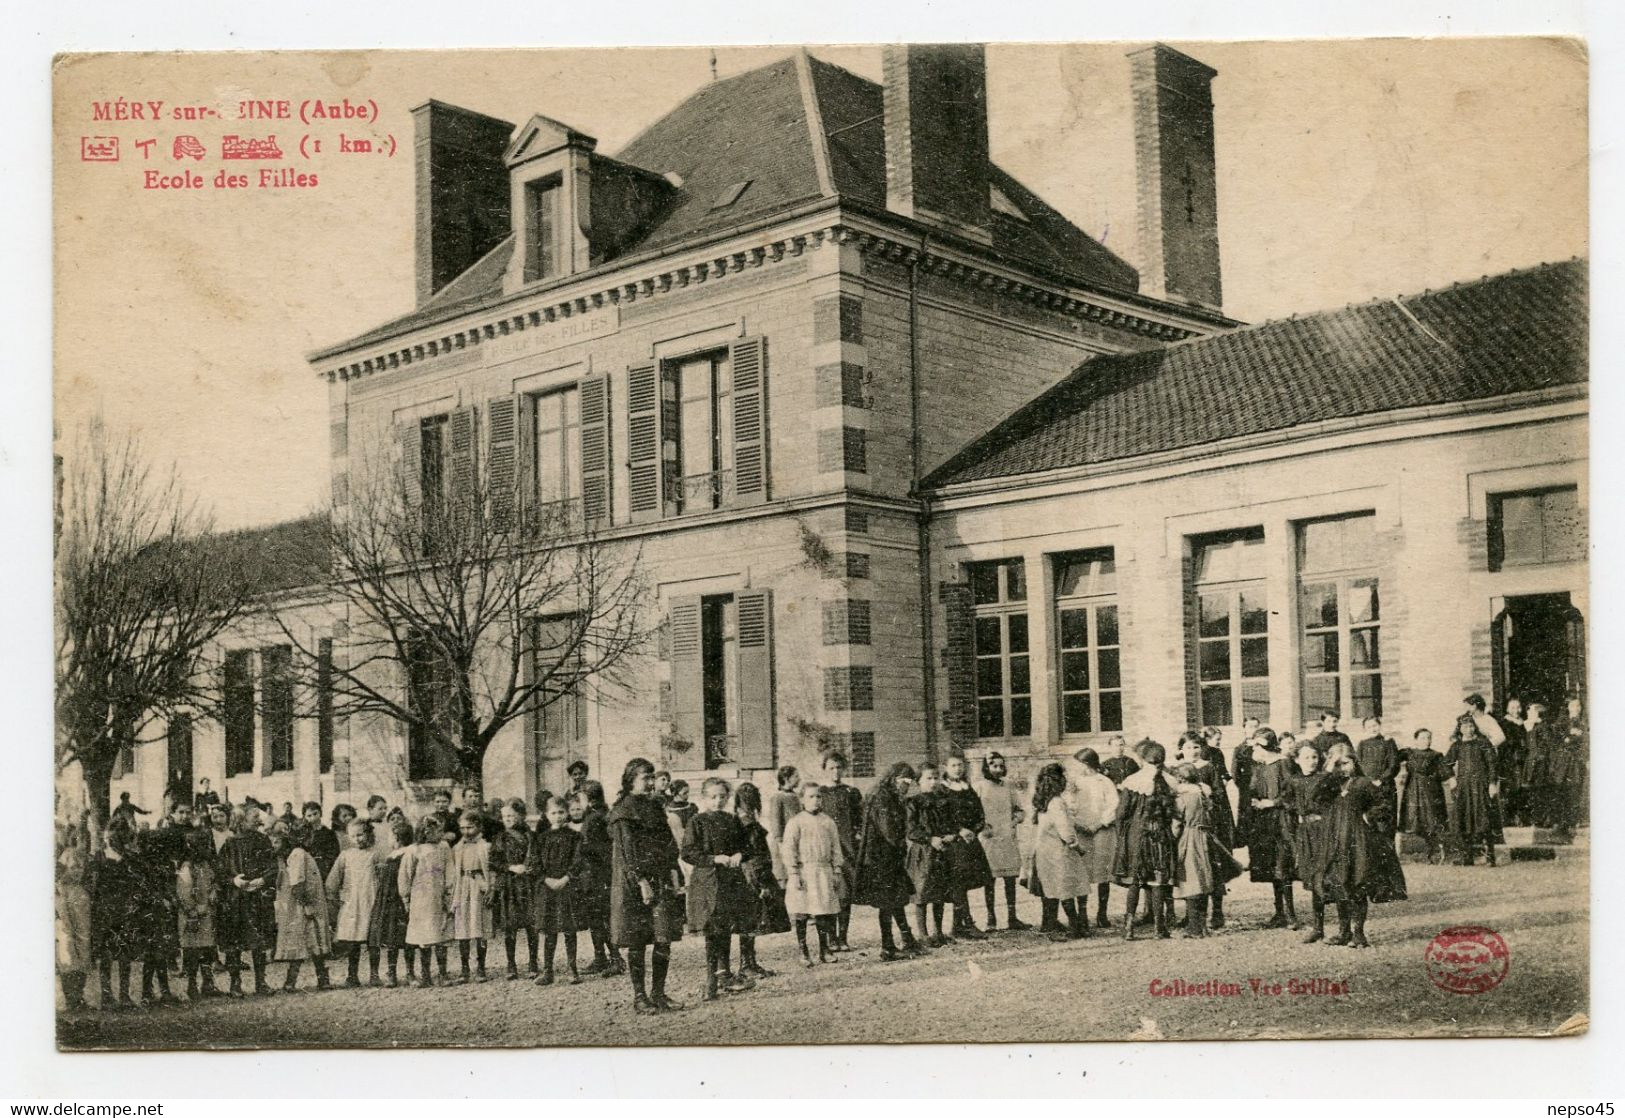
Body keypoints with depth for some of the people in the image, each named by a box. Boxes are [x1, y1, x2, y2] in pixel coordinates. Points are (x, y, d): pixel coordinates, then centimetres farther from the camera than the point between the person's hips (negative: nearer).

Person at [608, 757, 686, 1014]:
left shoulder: (656, 807, 16)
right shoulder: (622, 811, -5)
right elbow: (627, 851, -11)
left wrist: (673, 872, 4)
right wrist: (641, 881, -18)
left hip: (661, 879, 6)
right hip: (633, 882, -6)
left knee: (664, 938, 1)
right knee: (637, 942, -1)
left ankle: (658, 993, 10)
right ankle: (639, 996, 6)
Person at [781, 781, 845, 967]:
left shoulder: (828, 822, 9)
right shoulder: (795, 822, -3)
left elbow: (835, 848, 13)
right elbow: (789, 849, -7)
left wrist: (836, 871, 8)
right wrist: (794, 874, -12)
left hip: (824, 872, 3)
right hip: (803, 872, -3)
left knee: (824, 913, 5)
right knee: (801, 915, 0)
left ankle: (824, 950, 16)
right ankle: (803, 953, 8)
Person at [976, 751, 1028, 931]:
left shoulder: (1008, 788, 11)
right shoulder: (980, 788, -2)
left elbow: (1019, 809, 19)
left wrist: (1017, 818, 0)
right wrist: (982, 827, -15)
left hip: (1008, 839, 4)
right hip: (989, 839, -4)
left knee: (1010, 879, 5)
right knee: (989, 880, 0)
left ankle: (1012, 918, 11)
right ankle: (991, 919, 7)